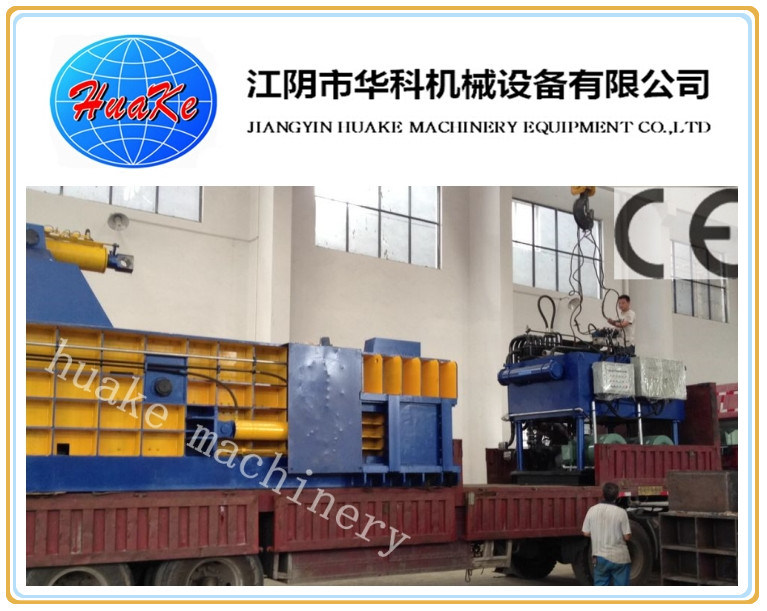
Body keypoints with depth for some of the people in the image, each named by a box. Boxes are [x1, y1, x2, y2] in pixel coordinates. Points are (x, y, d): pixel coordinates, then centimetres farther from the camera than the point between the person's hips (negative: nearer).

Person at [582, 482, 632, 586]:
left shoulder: (592, 511, -4)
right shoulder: (621, 512, -13)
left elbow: (586, 533, 3)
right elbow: (627, 537, -10)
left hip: (599, 557, 2)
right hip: (619, 558, -2)